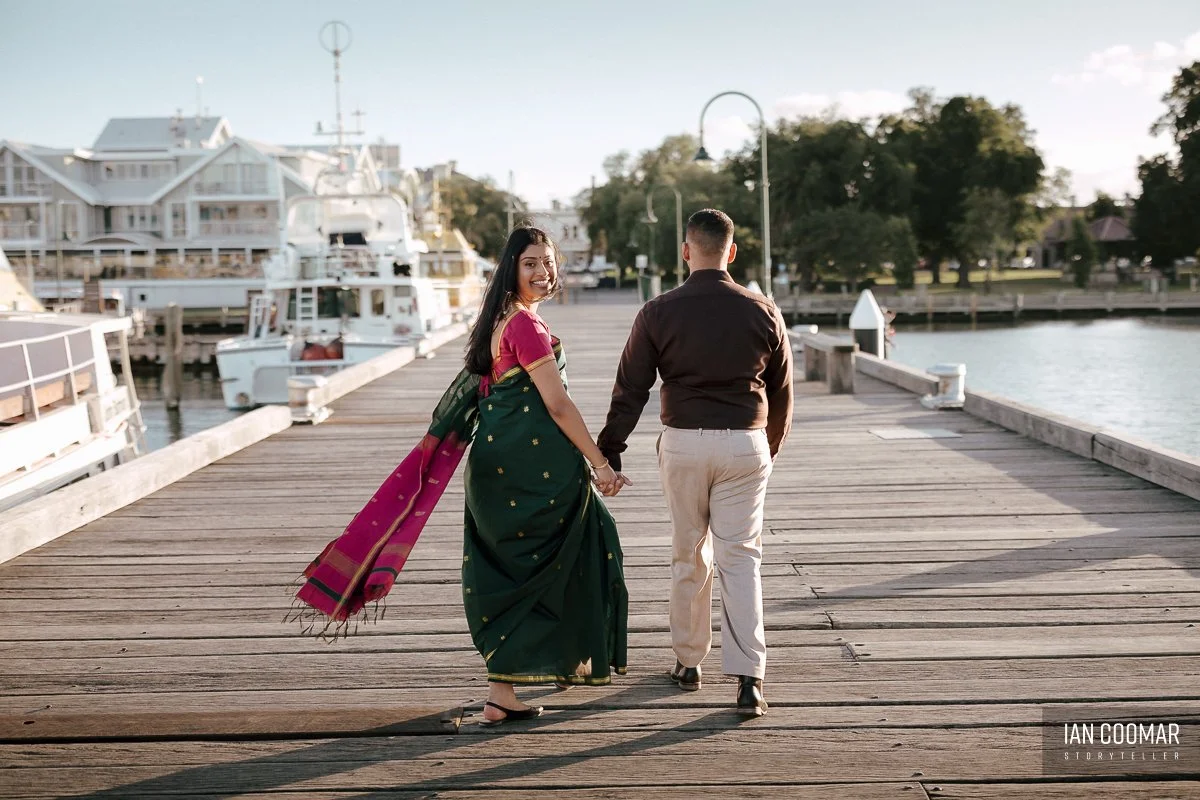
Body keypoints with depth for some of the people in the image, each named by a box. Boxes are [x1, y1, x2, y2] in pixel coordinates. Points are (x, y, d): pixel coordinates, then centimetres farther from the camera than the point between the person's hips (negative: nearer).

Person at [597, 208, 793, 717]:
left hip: (682, 443, 0)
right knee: (741, 558, 2)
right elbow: (781, 393, 9)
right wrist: (770, 447, 24)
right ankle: (748, 678, -8)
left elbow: (630, 390, -4)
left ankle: (688, 661, 26)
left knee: (688, 555, 14)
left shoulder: (657, 313, -4)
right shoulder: (762, 312, 1)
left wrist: (609, 451, 4)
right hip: (745, 445, 0)